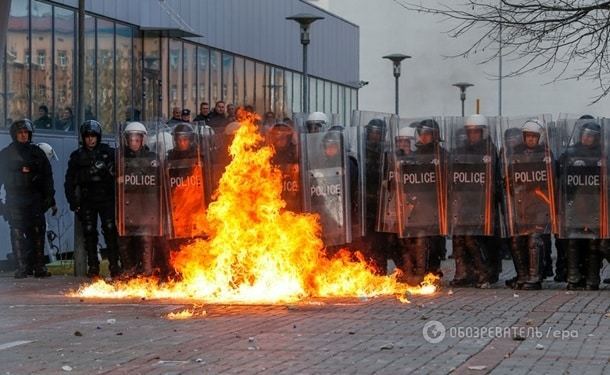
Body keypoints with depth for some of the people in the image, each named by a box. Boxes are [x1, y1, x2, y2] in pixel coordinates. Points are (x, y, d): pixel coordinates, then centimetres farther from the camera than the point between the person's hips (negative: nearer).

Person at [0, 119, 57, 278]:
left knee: (38, 233, -4)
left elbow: (47, 177, 13)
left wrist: (50, 199, 9)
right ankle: (21, 267, -5)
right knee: (17, 234, -6)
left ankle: (39, 266, -1)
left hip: (35, 200, 1)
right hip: (14, 201, -1)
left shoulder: (37, 152, 11)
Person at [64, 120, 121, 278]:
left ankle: (114, 265, -6)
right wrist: (73, 202, 5)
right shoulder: (77, 156, 9)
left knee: (110, 230, -8)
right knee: (89, 233, 1)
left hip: (106, 198, -2)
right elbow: (70, 181, 11)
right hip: (87, 201, 2)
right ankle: (93, 266, 5)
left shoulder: (108, 152, 4)